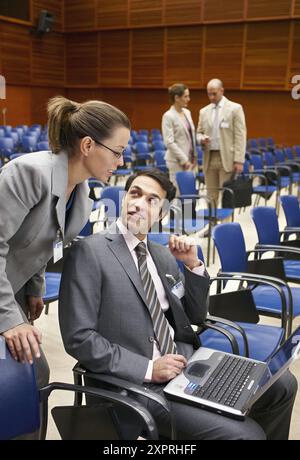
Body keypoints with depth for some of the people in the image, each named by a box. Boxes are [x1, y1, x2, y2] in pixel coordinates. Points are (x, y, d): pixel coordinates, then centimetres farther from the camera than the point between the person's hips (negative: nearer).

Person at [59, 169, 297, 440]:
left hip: (185, 362, 7)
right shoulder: (90, 252, -9)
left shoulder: (164, 255, 12)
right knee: (244, 434, -19)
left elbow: (195, 316, 16)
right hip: (137, 383, -7)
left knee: (281, 385, 1)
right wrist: (147, 369, -18)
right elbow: (78, 338, -15)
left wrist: (193, 265, 1)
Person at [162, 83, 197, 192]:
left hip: (188, 159, 7)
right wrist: (184, 159, -16)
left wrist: (194, 156, 12)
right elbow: (169, 142, -16)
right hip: (177, 160, -7)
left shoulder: (187, 112, 11)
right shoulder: (168, 116, -11)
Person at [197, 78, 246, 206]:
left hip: (227, 158, -4)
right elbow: (199, 133, 18)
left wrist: (239, 160, -13)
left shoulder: (235, 108, -1)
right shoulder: (204, 111, 12)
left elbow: (240, 136, -6)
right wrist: (202, 139, -8)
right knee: (211, 195, 7)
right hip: (209, 158, 4)